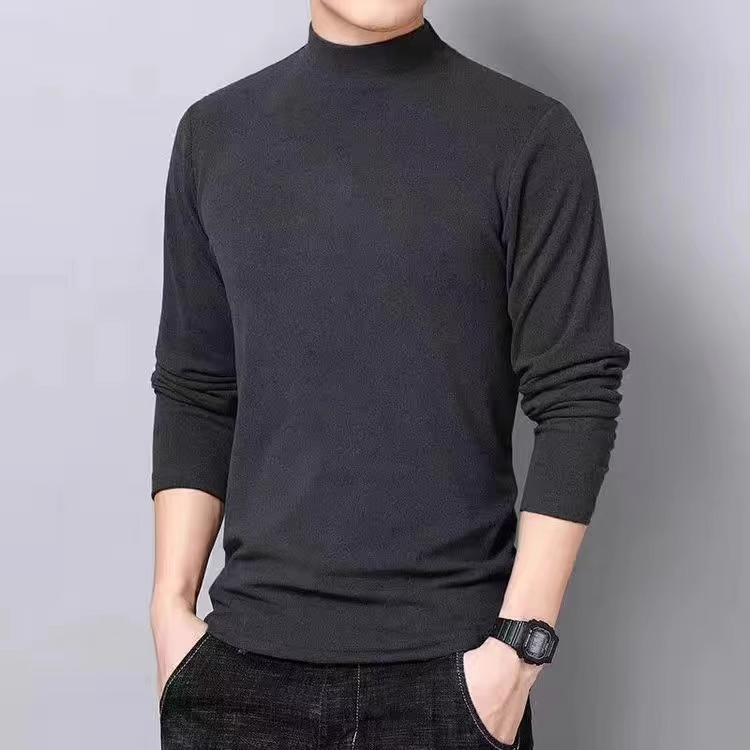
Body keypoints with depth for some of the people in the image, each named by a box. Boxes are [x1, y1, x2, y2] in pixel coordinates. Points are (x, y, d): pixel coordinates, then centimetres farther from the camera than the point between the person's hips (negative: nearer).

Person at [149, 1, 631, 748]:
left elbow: (577, 398, -7)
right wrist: (171, 606, 2)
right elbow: (195, 392, 8)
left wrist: (520, 641, -11)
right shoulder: (215, 133, 6)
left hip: (446, 660, -2)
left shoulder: (527, 136, -5)